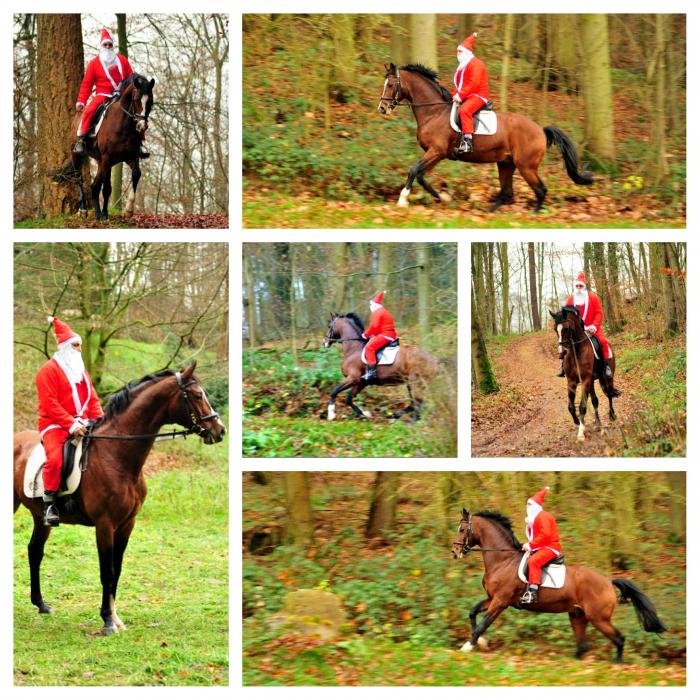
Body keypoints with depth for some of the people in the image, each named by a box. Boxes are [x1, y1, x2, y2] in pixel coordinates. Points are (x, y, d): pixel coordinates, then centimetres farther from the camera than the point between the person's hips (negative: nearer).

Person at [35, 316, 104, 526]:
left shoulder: (81, 372, 22)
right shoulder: (49, 370, -2)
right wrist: (71, 424, -21)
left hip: (82, 424, 7)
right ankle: (49, 503, -23)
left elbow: (93, 401, 20)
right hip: (55, 426, -7)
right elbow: (50, 404, -12)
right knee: (55, 458, -31)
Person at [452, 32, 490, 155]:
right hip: (466, 97, 11)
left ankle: (467, 141, -45)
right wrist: (455, 94, 6)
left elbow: (474, 83, -21)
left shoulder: (475, 63, -9)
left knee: (464, 109, -36)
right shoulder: (462, 66, 22)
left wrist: (461, 95, -23)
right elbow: (460, 84, 25)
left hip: (478, 95, -11)